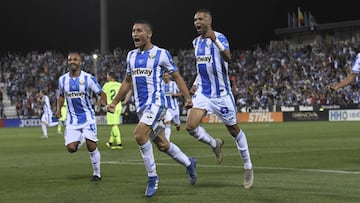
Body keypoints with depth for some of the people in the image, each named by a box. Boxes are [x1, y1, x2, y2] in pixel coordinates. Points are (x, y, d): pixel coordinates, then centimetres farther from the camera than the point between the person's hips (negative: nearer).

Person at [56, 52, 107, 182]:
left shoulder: (88, 78, -7)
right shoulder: (62, 79, 4)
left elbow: (101, 93, -3)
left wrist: (103, 101, -24)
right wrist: (59, 108, 7)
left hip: (87, 117, -3)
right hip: (72, 119, 3)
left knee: (92, 147, -9)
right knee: (71, 148, -9)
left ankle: (97, 173, 9)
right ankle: (81, 140, 27)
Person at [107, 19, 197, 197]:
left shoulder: (161, 54, -6)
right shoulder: (131, 55, 12)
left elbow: (176, 76, -1)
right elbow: (127, 82, 21)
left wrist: (188, 97, -10)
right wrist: (115, 102, 17)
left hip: (155, 102, -7)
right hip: (140, 106, 7)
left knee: (139, 135, -26)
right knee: (162, 144, 12)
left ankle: (152, 177, -15)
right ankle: (189, 163, 34)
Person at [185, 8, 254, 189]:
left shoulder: (219, 38, -13)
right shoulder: (196, 42, 9)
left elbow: (228, 58, -34)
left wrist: (215, 40, -46)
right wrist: (196, 83, 13)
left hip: (221, 94, -5)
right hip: (203, 93, 6)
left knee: (234, 130, 5)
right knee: (191, 126, -14)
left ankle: (248, 168, 21)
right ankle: (215, 144, 15)